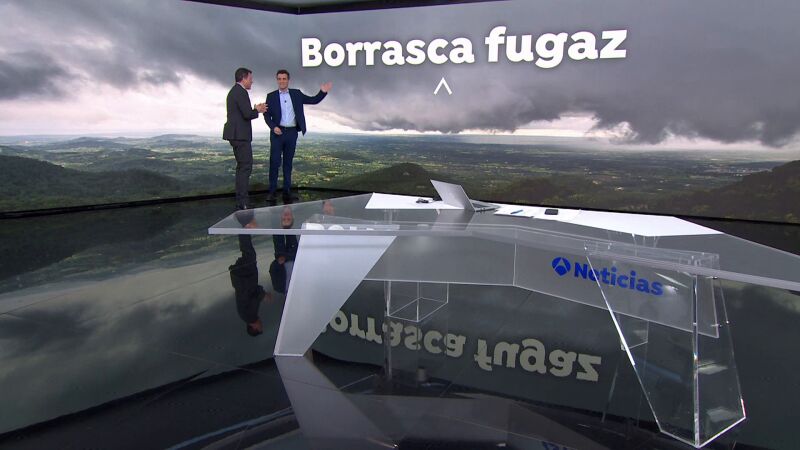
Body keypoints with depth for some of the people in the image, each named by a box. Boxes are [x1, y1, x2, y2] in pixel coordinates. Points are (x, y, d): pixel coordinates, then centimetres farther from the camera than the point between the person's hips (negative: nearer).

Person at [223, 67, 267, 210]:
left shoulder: (234, 91, 18)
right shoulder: (241, 92, -13)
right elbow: (247, 114, -21)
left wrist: (255, 109, 13)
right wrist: (257, 110, -2)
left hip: (236, 134, 11)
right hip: (240, 135, -11)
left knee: (242, 166, 15)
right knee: (246, 167, -10)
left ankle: (240, 200, 20)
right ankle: (243, 202, -11)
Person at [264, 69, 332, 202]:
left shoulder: (296, 94, 9)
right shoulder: (271, 96, 4)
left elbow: (313, 101, 10)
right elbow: (267, 115, 0)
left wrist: (323, 92, -5)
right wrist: (273, 127, -15)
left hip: (292, 132, 2)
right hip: (277, 132, -2)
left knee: (288, 162, 8)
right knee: (274, 162, -3)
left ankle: (287, 190, 14)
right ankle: (272, 191, 3)